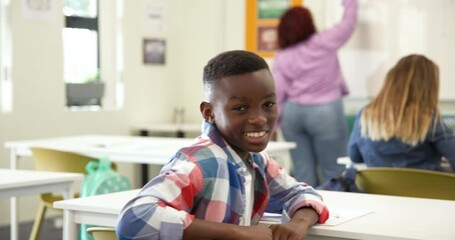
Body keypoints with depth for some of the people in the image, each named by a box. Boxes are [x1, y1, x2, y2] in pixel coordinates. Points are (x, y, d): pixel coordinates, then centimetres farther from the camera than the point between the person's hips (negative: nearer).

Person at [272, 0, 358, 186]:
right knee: (333, 171, 1)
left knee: (302, 170, 6)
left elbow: (275, 94, 0)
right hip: (325, 112, -4)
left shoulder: (281, 58, 2)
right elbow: (348, 23, 6)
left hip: (293, 113, 4)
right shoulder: (324, 43, -7)